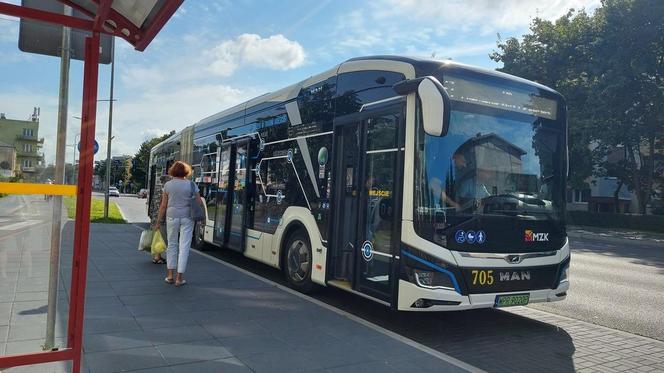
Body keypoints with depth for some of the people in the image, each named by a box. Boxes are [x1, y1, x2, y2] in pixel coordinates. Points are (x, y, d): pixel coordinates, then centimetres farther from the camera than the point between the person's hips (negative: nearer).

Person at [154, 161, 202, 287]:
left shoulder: (167, 185, 0)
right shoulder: (191, 185, -2)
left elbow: (163, 205, 1)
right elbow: (199, 203, -2)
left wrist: (158, 221, 8)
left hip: (172, 216, 1)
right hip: (187, 217, -1)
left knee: (172, 245, 14)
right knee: (184, 247, 2)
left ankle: (170, 275, 19)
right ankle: (179, 278, 4)